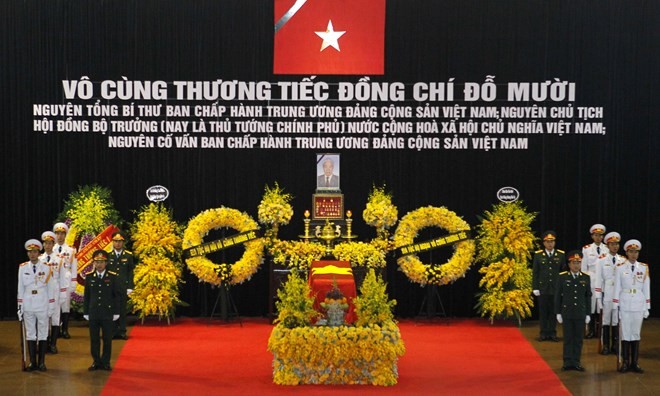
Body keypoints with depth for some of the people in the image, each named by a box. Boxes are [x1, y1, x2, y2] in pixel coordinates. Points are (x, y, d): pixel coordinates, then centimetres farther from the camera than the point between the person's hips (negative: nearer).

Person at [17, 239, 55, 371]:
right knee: (30, 334, 5)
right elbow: (20, 288, 6)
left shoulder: (46, 268, 0)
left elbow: (50, 288, 2)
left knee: (43, 334, 3)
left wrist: (51, 307, 0)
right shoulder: (22, 268, 3)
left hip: (42, 306, -1)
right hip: (28, 306, 1)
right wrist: (20, 306, 3)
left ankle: (42, 362, 10)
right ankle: (32, 362, 11)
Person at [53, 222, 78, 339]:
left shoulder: (71, 251, 5)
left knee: (66, 306, 0)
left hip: (66, 284, -1)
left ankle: (65, 330, 6)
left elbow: (74, 269, 4)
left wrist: (73, 285, -1)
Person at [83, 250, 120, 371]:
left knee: (107, 339, 3)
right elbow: (86, 296, 7)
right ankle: (96, 362, 16)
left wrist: (116, 312, -1)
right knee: (94, 339, 6)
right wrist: (85, 312, 5)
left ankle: (105, 362, 13)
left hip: (108, 314, -1)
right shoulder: (89, 277, 4)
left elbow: (116, 296, 2)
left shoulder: (113, 277, -1)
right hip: (93, 313, 1)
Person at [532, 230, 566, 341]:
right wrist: (535, 288, -1)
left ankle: (552, 333, 12)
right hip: (543, 289, 0)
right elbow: (535, 272, 4)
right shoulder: (538, 255, 4)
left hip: (556, 289, 0)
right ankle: (544, 333, 10)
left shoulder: (561, 255, 4)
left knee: (554, 311, 4)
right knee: (543, 311, 3)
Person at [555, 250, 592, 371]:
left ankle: (576, 362, 12)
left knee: (578, 339, 5)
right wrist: (558, 313, -1)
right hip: (567, 313, -1)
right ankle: (568, 362, 9)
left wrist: (588, 314, 5)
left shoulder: (586, 278, 4)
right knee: (568, 338, 3)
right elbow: (558, 296, 2)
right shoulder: (562, 277, -1)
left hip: (581, 314, 1)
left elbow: (588, 297, 7)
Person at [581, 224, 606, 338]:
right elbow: (583, 267, 7)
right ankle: (591, 330, 6)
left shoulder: (607, 249, 6)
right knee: (591, 303, -3)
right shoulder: (586, 249, 5)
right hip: (591, 279, 0)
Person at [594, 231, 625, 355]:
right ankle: (605, 346, 11)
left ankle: (615, 346, 15)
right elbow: (598, 279, -2)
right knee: (605, 320, 2)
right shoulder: (601, 260, -2)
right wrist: (598, 297, -5)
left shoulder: (623, 260, 7)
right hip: (606, 295, -2)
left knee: (617, 320, 5)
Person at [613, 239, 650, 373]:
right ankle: (625, 362, 6)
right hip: (625, 305, -1)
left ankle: (634, 362, 10)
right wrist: (615, 307, -2)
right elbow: (617, 288, 1)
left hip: (639, 305, 1)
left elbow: (646, 288, 7)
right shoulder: (620, 268, 0)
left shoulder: (644, 268, 5)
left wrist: (647, 308, 5)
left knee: (636, 333, 4)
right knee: (625, 332, 0)